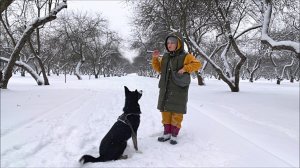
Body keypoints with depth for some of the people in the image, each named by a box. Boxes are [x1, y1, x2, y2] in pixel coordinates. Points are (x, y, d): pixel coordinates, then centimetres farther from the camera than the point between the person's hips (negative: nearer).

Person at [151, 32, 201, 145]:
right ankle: (167, 133, 23)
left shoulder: (185, 56, -6)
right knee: (165, 111, 11)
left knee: (177, 112, 1)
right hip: (165, 90, 6)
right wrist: (155, 58, 4)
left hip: (178, 91, -6)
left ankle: (174, 135, 13)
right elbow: (159, 69, 19)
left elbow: (197, 64, -13)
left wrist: (185, 68, -24)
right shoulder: (165, 57, 10)